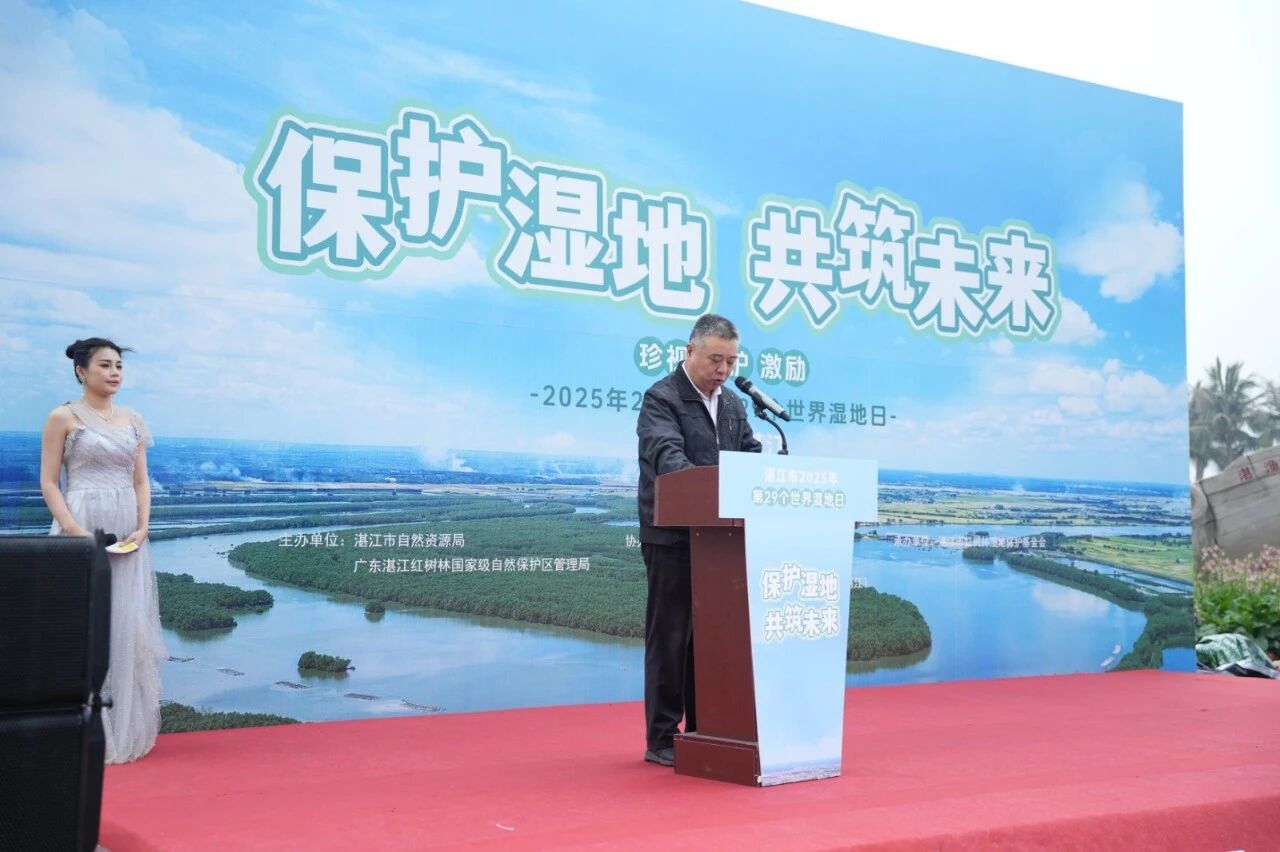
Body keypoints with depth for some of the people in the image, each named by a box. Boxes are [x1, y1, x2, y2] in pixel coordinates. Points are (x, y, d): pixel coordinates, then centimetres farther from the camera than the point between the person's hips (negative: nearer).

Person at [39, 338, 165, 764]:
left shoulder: (133, 420, 13)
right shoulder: (64, 417, -1)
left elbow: (141, 481, 12)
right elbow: (48, 482, -5)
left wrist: (142, 528, -3)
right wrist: (75, 530, -17)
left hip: (126, 532, 5)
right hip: (82, 527, -5)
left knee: (128, 626, 4)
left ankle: (123, 731, 12)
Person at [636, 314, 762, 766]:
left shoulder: (733, 404, 16)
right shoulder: (661, 398, -7)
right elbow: (666, 453, -23)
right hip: (673, 537, -7)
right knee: (671, 637, -2)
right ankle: (662, 738, 6)